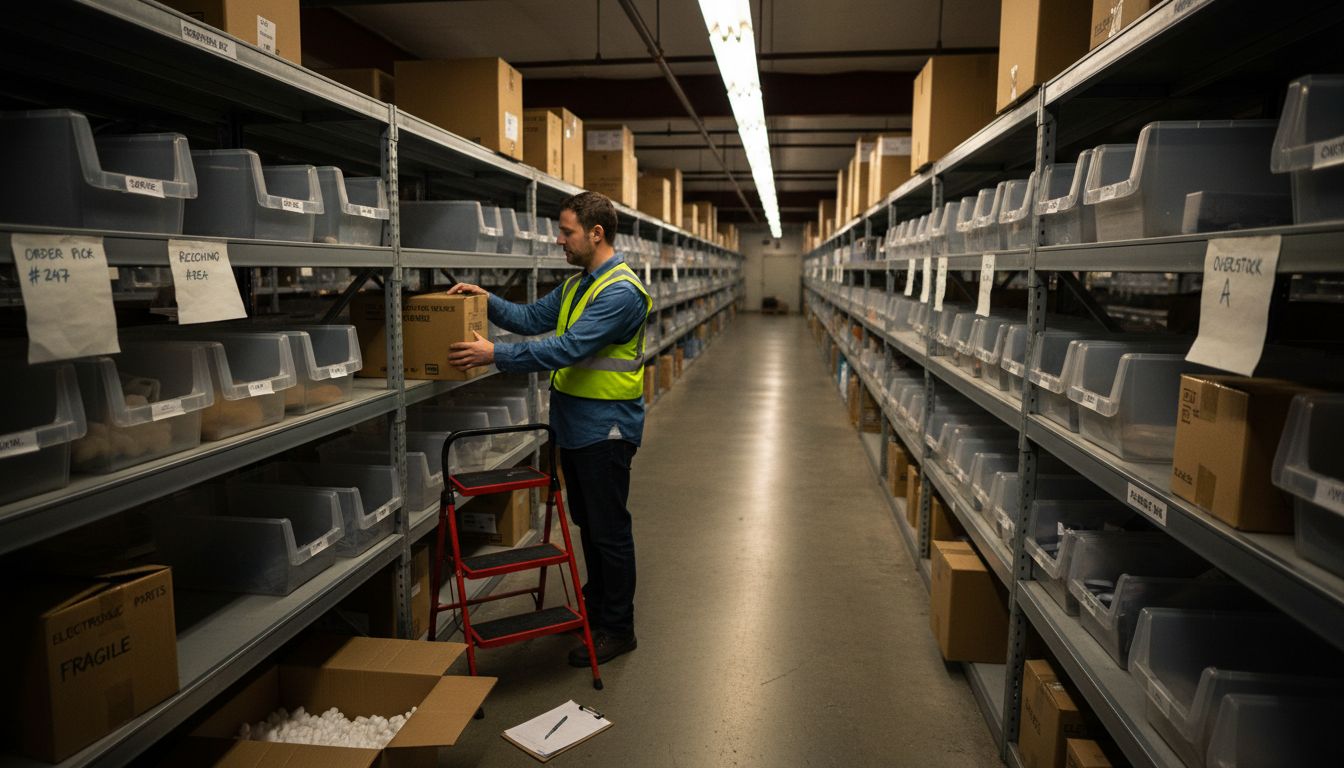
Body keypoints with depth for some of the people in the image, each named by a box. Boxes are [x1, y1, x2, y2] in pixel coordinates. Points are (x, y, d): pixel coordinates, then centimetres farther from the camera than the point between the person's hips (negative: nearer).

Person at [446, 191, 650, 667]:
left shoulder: (621, 291, -21)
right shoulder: (576, 284, 13)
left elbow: (570, 347, -29)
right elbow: (532, 318, 15)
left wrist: (496, 355, -29)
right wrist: (487, 300, 0)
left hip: (604, 427, -9)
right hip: (574, 424, 9)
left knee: (609, 529, 1)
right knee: (587, 523, 20)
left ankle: (617, 628, 14)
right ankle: (596, 604, 36)